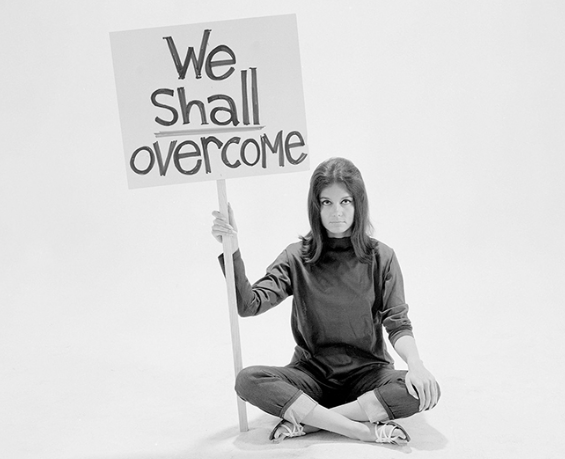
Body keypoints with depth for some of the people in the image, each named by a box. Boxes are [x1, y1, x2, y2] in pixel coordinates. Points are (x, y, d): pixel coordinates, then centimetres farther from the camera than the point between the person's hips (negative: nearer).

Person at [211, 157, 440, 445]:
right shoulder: (297, 258, 0)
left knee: (425, 390, -30)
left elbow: (397, 323, -6)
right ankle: (366, 430, -31)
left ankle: (306, 420, -24)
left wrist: (414, 362, -25)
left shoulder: (380, 258, -1)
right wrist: (232, 251, -23)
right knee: (249, 380, -27)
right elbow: (249, 305, -10)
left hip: (367, 372, 0)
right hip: (312, 372, 0)